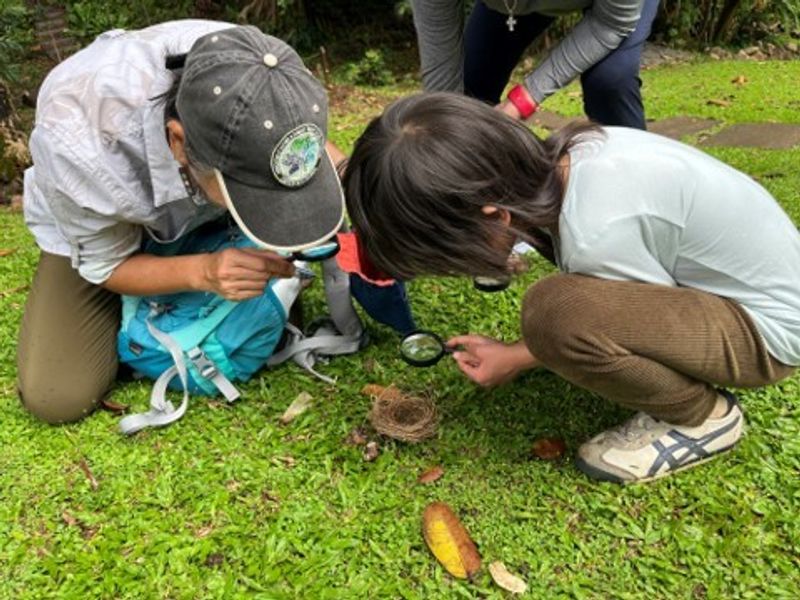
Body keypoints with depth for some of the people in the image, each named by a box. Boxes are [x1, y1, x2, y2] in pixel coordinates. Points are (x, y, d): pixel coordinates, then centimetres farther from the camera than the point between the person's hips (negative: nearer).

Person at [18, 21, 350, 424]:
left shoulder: (253, 76, -34)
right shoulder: (77, 146, -43)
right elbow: (106, 266, -23)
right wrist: (203, 273, -41)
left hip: (202, 218, 3)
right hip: (92, 227, -3)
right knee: (58, 398, -12)